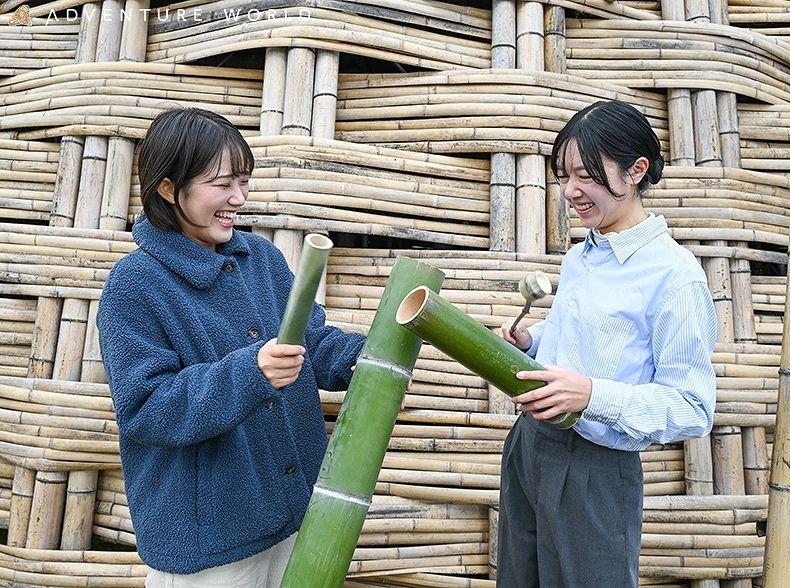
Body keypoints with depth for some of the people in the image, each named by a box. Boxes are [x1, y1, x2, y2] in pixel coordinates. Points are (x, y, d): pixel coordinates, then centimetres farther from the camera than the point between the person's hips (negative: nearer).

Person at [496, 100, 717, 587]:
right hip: (528, 446, 8)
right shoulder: (578, 258, 8)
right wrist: (530, 341, 2)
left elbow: (692, 409, -17)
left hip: (595, 471, -7)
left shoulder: (673, 273, -17)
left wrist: (592, 396, -30)